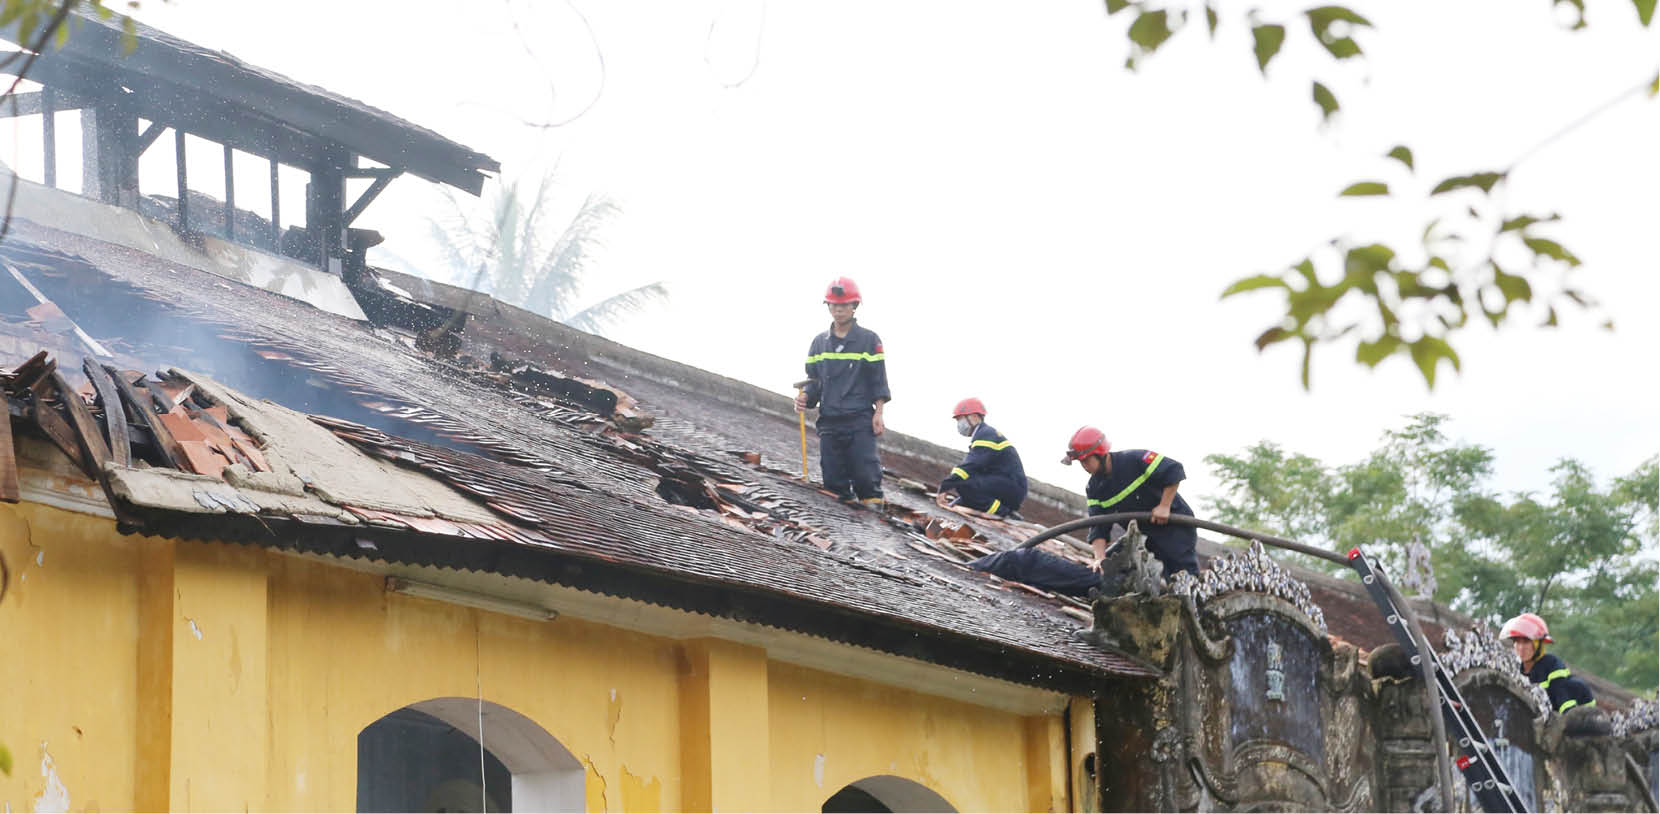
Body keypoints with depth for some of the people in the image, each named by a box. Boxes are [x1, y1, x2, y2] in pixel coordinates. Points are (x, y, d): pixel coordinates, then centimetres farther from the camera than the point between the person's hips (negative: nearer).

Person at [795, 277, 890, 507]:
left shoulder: (869, 340, 3)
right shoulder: (820, 343, 14)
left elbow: (879, 380, 2)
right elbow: (814, 379, 17)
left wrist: (878, 412, -6)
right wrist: (805, 397, -3)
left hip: (861, 421, -4)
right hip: (829, 420, 4)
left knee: (865, 473, -12)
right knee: (833, 479, 2)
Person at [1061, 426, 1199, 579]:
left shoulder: (1135, 460, -22)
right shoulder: (1094, 488, -3)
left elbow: (1174, 470, -22)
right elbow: (1098, 526, -7)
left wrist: (1164, 506, -22)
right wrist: (1100, 558, -22)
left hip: (1174, 523, -6)